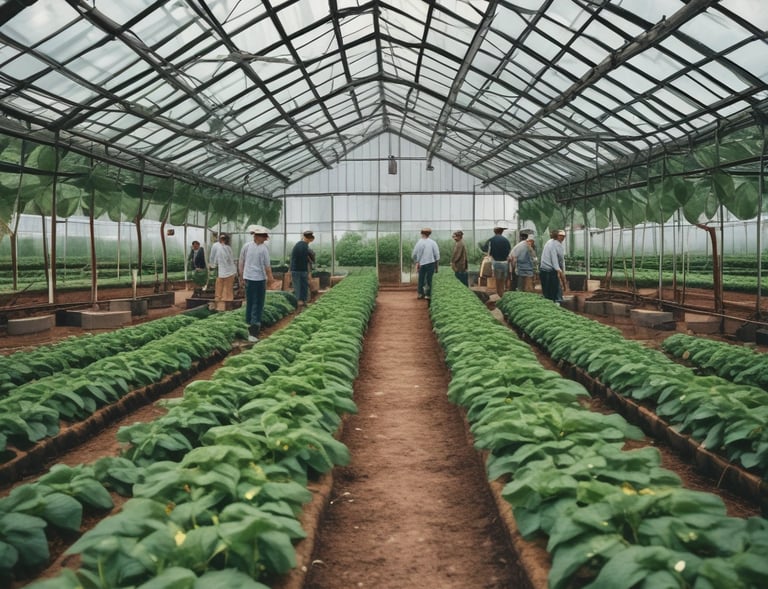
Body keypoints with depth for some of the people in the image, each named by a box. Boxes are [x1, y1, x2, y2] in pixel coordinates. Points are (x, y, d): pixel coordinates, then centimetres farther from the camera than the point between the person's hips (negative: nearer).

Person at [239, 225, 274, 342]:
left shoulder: (246, 246, -1)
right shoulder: (264, 248, -13)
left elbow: (241, 263, 6)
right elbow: (267, 266, -12)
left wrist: (242, 275, 17)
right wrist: (270, 277, 2)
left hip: (248, 278, 4)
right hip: (259, 279, -4)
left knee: (249, 303, 18)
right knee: (258, 305, -1)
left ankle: (251, 325, 28)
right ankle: (253, 332, -9)